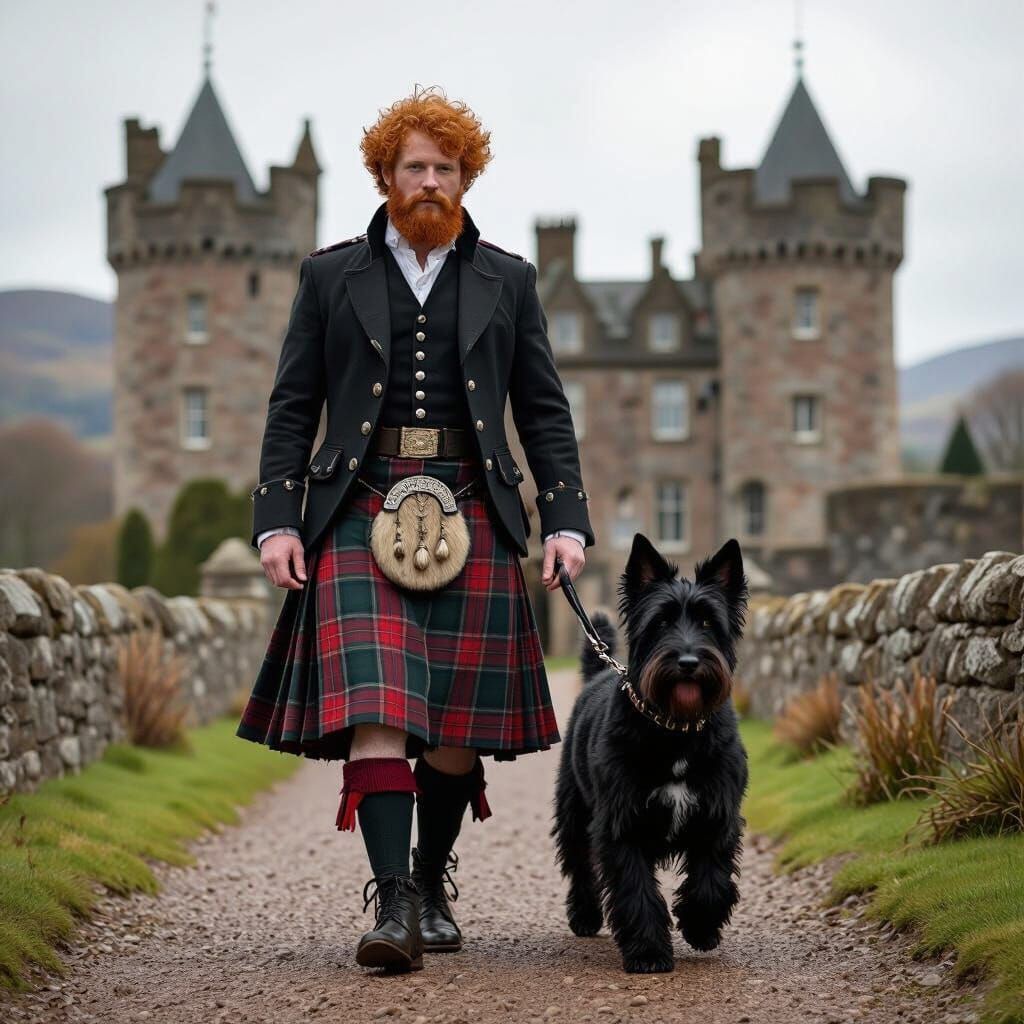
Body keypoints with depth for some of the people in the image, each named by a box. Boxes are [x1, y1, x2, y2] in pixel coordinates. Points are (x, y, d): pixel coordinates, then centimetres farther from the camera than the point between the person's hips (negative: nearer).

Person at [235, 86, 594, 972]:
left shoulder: (506, 279, 13)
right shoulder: (332, 275, 10)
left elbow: (544, 411, 12)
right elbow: (293, 409, 8)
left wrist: (567, 521, 2)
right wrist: (277, 520, -3)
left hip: (471, 515, 2)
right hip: (361, 513, -1)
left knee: (458, 725, 3)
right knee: (374, 704, -16)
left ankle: (432, 884, 22)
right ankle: (393, 905, -18)